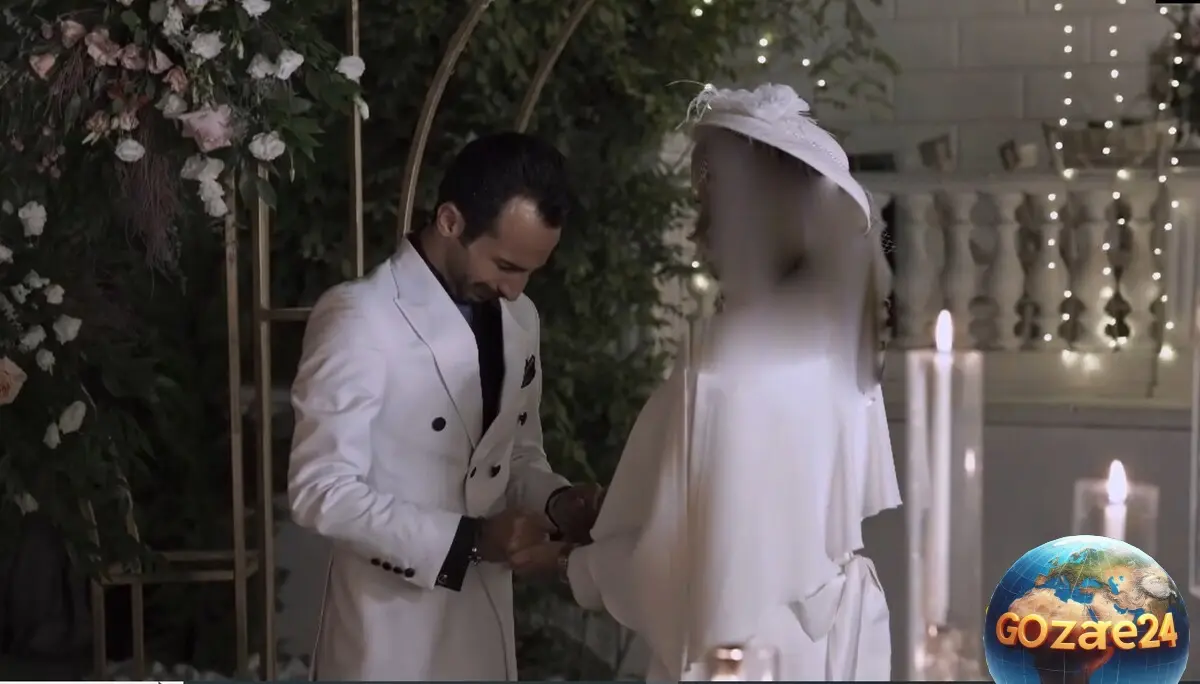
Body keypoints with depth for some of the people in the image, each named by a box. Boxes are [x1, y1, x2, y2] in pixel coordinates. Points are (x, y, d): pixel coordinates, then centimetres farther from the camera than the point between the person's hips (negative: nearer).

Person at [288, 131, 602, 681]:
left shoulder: (519, 320, 7)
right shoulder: (360, 318, -15)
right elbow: (321, 491, -17)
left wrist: (555, 502, -4)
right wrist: (466, 539, -22)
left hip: (485, 624, 7)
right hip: (389, 629, -6)